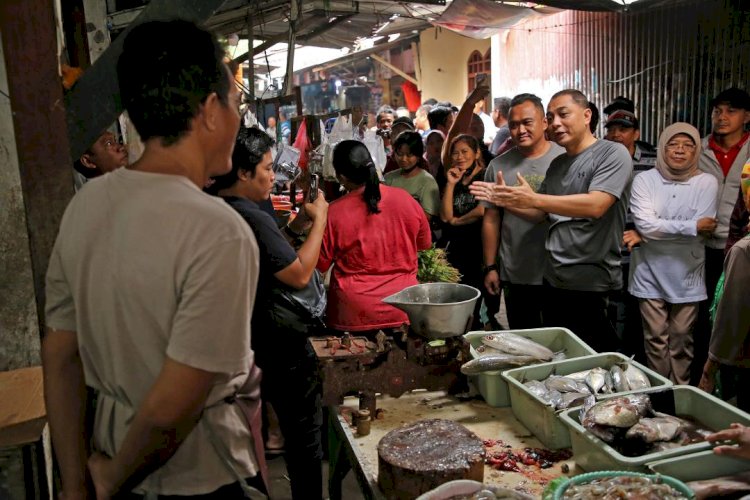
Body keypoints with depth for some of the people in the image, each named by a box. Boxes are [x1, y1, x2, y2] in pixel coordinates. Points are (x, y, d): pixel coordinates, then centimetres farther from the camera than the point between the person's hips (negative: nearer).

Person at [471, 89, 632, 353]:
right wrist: (506, 200, 0)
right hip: (553, 281, 7)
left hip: (592, 284, -7)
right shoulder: (557, 164, 13)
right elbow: (540, 214, 17)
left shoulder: (613, 154, -9)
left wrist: (533, 198, -26)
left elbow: (595, 205, -24)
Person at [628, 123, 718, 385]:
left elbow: (702, 229, -12)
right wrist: (692, 226, -14)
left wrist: (657, 230, -15)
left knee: (682, 339, 10)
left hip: (687, 277, 1)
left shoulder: (706, 182, -2)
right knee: (656, 338, 7)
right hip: (651, 275, 0)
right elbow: (645, 224, -15)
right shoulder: (645, 180, -4)